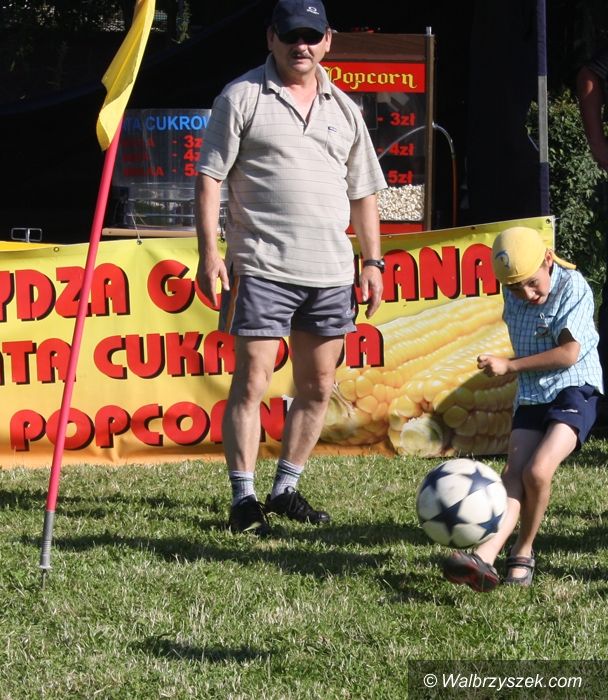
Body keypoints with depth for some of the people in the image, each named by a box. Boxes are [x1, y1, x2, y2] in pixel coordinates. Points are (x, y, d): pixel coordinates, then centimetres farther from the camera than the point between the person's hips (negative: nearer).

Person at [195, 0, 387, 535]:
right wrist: (210, 252, -12)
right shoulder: (242, 97, -1)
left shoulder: (343, 108, 15)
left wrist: (372, 261, 13)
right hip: (262, 268, -5)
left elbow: (363, 192, 20)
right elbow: (211, 177, -4)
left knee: (318, 386, 9)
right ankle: (244, 499, -1)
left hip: (331, 272, 5)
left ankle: (286, 489, 21)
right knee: (252, 380, -7)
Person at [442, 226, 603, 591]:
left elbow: (569, 353, -16)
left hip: (575, 389, -6)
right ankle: (485, 558, -32)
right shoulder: (513, 296, 8)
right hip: (531, 396, 6)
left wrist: (509, 366, -13)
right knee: (514, 475, -14)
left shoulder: (574, 288, -12)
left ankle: (524, 551, -2)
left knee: (537, 471, -24)